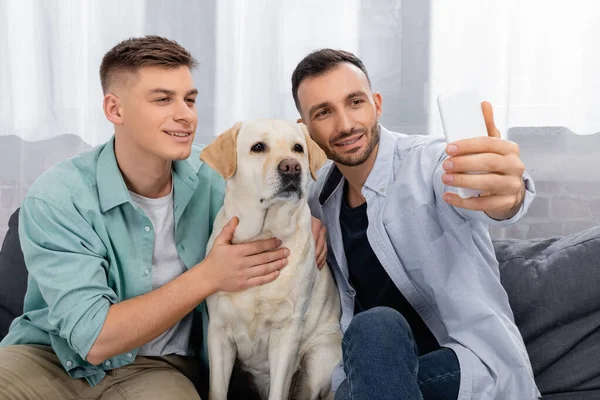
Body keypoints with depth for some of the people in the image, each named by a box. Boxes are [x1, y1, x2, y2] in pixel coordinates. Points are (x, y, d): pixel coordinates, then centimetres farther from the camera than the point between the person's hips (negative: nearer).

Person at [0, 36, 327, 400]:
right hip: (50, 355, -2)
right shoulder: (56, 198, -18)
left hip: (155, 366, 3)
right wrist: (209, 276, -29)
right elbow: (93, 339, -22)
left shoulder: (210, 175, -8)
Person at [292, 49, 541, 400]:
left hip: (479, 363, -4)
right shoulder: (321, 196, 3)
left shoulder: (429, 161, -15)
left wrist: (508, 193, -62)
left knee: (375, 329, -31)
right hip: (369, 366, 4)